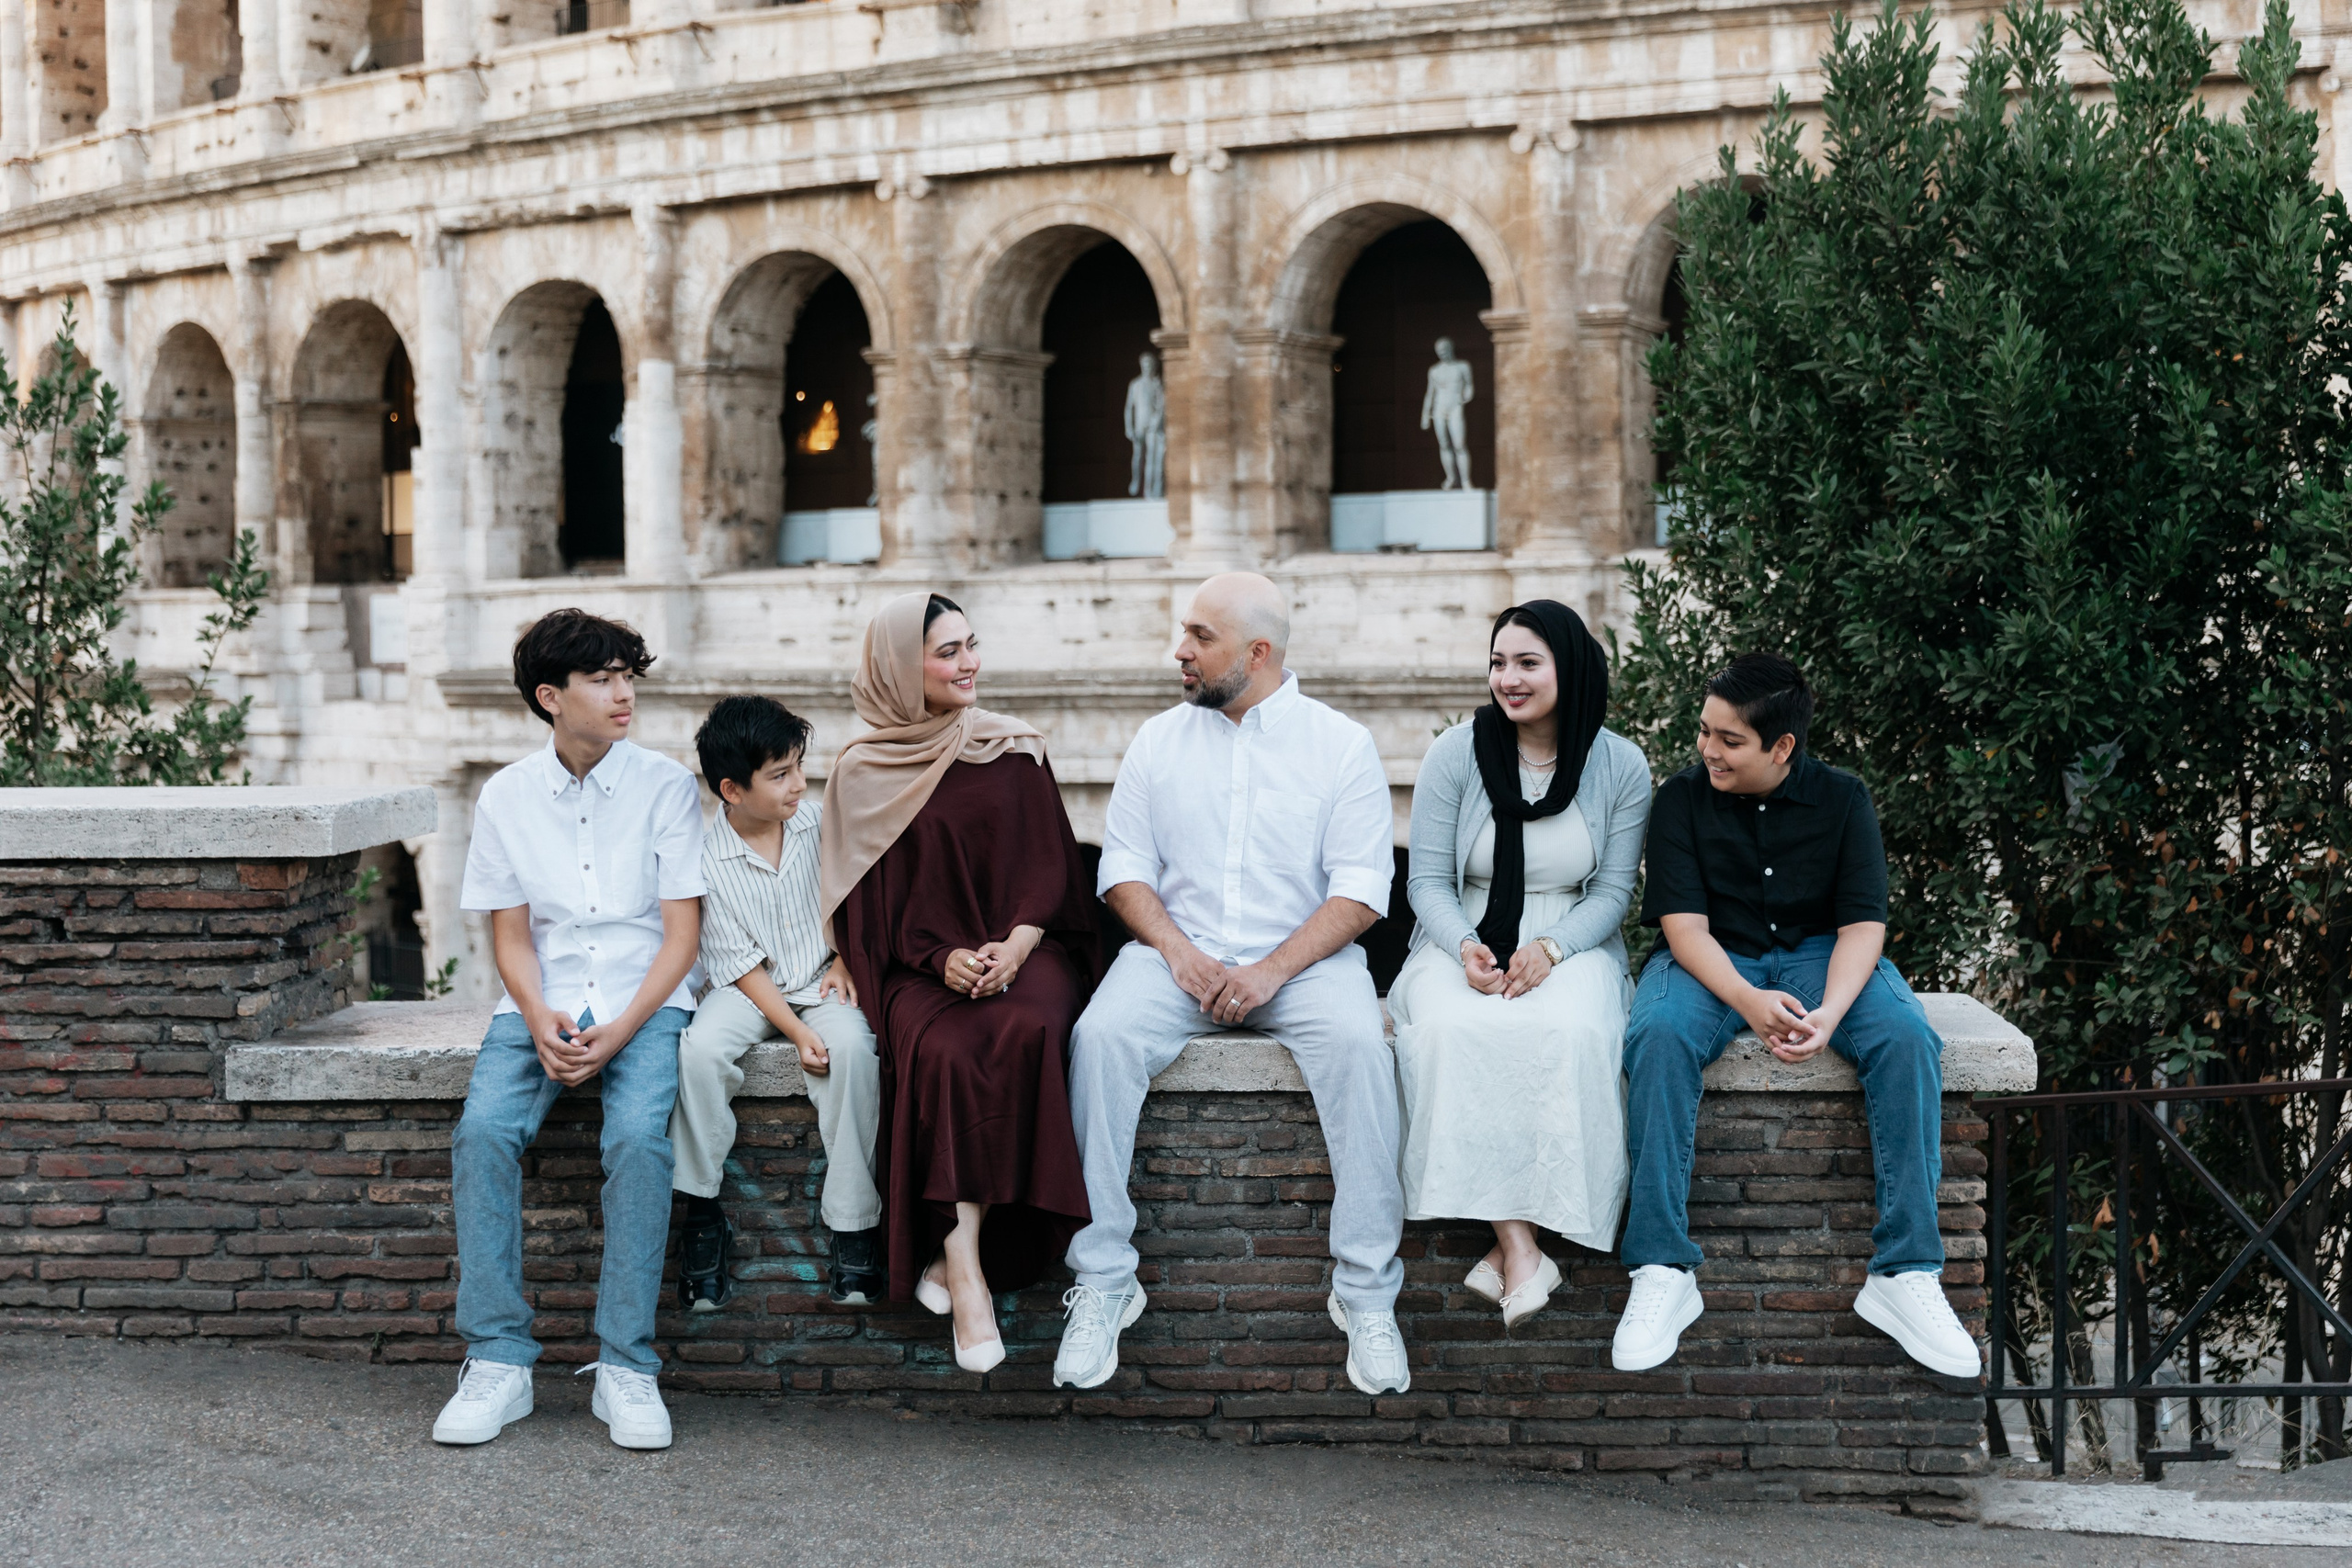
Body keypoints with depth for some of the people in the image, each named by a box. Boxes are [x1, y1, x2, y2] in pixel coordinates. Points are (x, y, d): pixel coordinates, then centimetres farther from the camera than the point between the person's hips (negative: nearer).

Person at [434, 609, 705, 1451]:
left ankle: (626, 1367, -22)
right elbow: (510, 934, 7)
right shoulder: (506, 797, 5)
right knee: (482, 1131, -25)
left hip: (644, 1002, -2)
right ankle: (497, 1360, -18)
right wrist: (540, 1018, -13)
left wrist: (621, 1029, -16)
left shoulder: (665, 785, -1)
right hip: (540, 1006, 2)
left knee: (639, 1137, -30)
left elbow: (681, 932, -2)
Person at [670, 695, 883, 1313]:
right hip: (749, 990, -1)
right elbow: (740, 962, -11)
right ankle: (702, 1211, -16)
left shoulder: (820, 823, -2)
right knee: (699, 1047, -32)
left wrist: (846, 958, -3)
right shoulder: (707, 860, -11)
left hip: (821, 981, 1)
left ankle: (854, 1227, -25)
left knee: (852, 1047, -31)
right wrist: (795, 1032, -20)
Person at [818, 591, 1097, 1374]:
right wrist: (943, 959, -12)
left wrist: (1014, 948, -11)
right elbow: (871, 907, 6)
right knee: (945, 1050, -34)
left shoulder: (1014, 751, 11)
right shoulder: (862, 773, 8)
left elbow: (1051, 868, 8)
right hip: (922, 968, -1)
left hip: (1022, 949, 1)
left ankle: (953, 1253, -25)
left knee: (1024, 1034, -34)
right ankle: (968, 1276, -34)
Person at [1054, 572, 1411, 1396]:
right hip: (1179, 950, 2)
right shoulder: (1159, 740, 12)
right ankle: (1102, 1282, -22)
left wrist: (1273, 970, -18)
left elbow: (1362, 889, -4)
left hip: (1303, 956, -2)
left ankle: (1366, 1291, -24)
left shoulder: (1341, 743, 3)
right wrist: (1178, 952, -11)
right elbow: (1124, 866, 8)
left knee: (1357, 1042, -33)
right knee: (1101, 1035, -28)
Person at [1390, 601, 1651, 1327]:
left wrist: (1550, 949, -17)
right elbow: (1428, 881, 1)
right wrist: (1465, 947, -19)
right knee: (1452, 1029, -36)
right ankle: (1517, 1246, -34)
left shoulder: (1619, 766, 2)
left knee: (1571, 1032, -37)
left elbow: (1613, 891, 2)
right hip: (1464, 944, 0)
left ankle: (1511, 1242, -28)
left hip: (1571, 947, 0)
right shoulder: (1457, 753, 0)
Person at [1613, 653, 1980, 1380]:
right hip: (1714, 961, -1)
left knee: (1909, 1038, -29)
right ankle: (1662, 1270, -33)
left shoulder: (1841, 799, -1)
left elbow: (1863, 921, -8)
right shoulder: (1683, 799, -3)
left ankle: (1904, 1272, -26)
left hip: (1820, 955, 1)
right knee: (1659, 1035, -35)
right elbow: (1684, 923, -11)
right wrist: (1747, 1001, -30)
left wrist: (1829, 1012, -28)